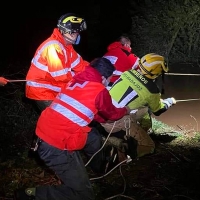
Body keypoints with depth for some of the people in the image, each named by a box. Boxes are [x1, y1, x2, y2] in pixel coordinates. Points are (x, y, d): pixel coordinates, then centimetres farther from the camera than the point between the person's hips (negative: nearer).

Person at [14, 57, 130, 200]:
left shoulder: (76, 80, 12)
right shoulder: (100, 91, -7)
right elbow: (111, 114, 13)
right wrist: (125, 110, 33)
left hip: (43, 133, 9)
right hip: (56, 147, -9)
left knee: (94, 137, 26)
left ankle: (100, 167, 50)